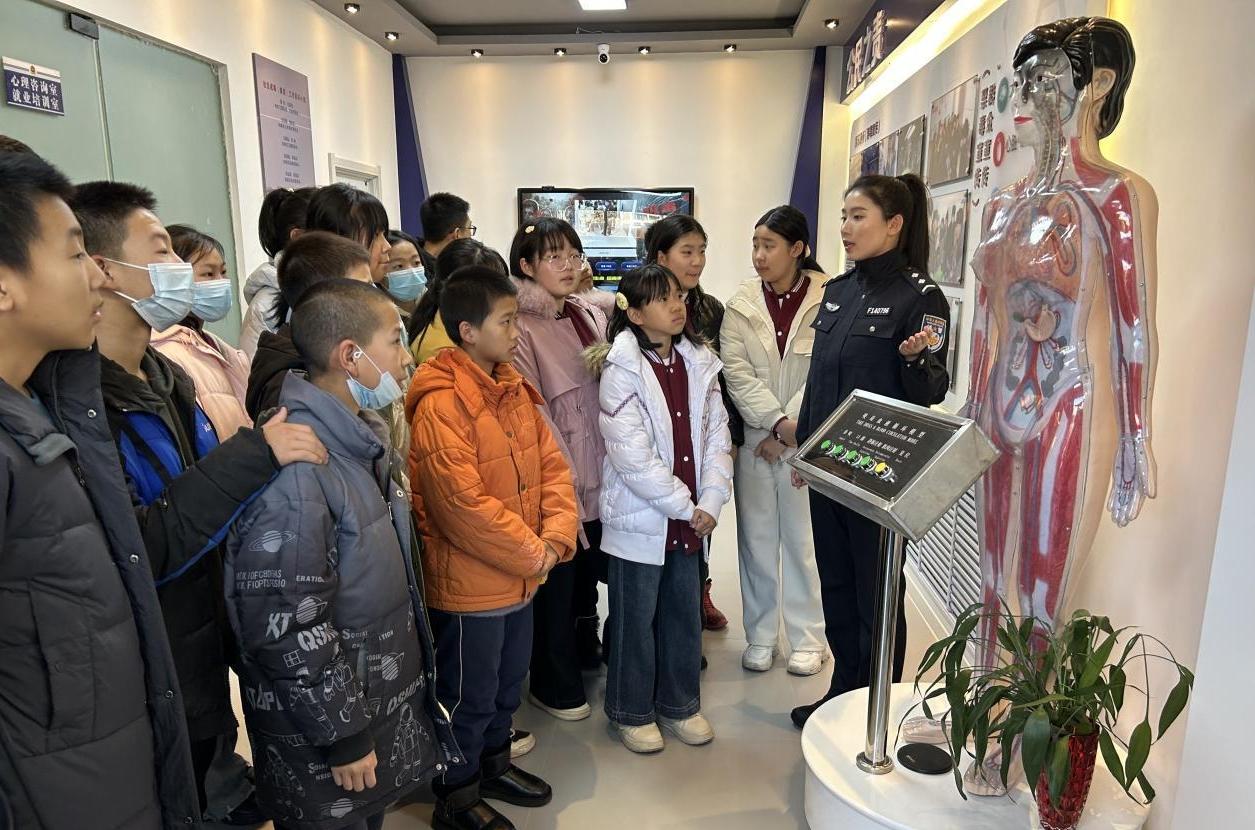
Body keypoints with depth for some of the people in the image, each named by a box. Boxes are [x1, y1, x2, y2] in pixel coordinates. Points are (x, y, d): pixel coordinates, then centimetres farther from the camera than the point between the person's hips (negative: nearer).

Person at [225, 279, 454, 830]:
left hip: (382, 698, 8)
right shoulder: (294, 463, -28)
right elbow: (287, 627, -27)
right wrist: (344, 734, -18)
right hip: (322, 741, -8)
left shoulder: (366, 435, 3)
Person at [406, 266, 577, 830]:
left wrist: (555, 539, -10)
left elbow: (552, 466, 4)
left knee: (508, 686, 25)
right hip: (468, 586, -8)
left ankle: (493, 764, 48)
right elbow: (463, 504, -26)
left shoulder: (515, 390, 4)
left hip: (520, 578, 8)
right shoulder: (440, 406, -22)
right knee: (468, 698, 12)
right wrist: (533, 553, -18)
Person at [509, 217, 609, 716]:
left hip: (599, 474, 6)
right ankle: (555, 685, 26)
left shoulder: (591, 318, 9)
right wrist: (566, 478, -14)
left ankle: (585, 652, 41)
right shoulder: (521, 328, -12)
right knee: (557, 580, 7)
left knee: (589, 569, 18)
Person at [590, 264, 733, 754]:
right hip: (640, 519, -5)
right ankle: (631, 712, 29)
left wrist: (709, 503, -8)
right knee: (636, 619, 10)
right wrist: (684, 508, -15)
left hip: (691, 519, 6)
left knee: (684, 614, 18)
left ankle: (679, 704, 37)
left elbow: (717, 437, 3)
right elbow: (632, 456, -20)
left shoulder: (699, 364, 4)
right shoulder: (622, 370, -14)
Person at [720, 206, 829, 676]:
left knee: (804, 539, 5)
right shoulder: (742, 303, 3)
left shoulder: (827, 300, -7)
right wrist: (777, 421, -13)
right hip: (755, 437, 3)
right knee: (757, 539, 11)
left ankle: (808, 639, 23)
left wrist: (790, 428, -12)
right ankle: (760, 635, 26)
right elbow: (736, 370, -4)